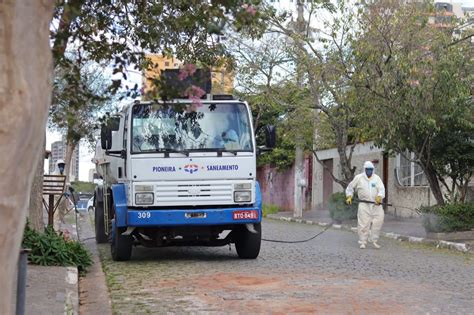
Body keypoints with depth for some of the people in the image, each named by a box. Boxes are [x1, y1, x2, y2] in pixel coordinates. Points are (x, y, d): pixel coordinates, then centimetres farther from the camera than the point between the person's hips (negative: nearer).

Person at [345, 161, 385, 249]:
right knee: (363, 223, -6)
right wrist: (349, 196, 1)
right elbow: (350, 188, 15)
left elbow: (381, 189, -5)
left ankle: (374, 240, 11)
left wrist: (379, 196, -25)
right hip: (364, 205, -2)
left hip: (376, 204, 2)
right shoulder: (358, 178, 5)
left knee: (378, 222, -3)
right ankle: (363, 242, 4)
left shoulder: (377, 178, 6)